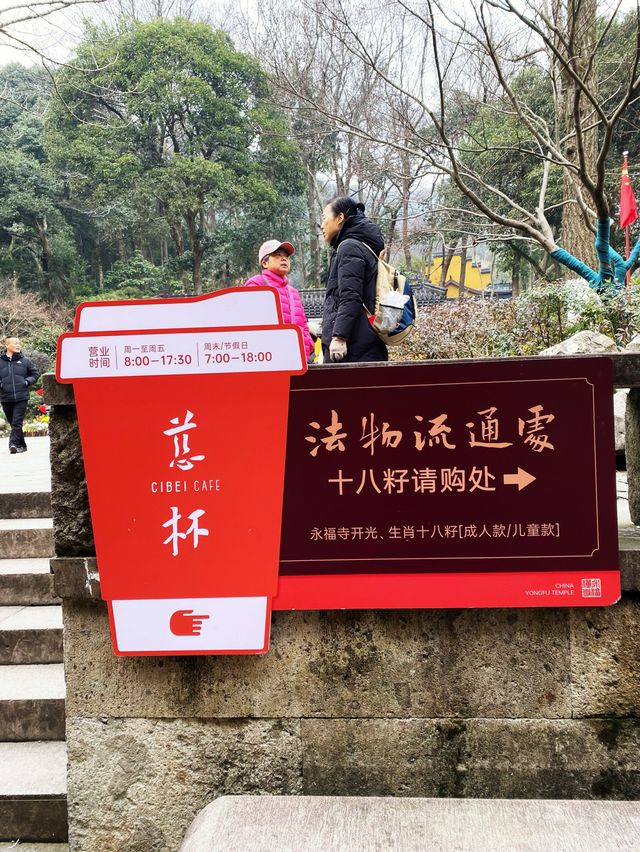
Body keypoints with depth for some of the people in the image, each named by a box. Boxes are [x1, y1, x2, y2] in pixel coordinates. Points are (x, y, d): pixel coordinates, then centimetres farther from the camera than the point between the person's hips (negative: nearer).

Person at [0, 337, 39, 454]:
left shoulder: (25, 361, 5)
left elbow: (34, 374, 14)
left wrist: (28, 381, -3)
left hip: (21, 397, -2)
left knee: (17, 422, -12)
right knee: (12, 423, 10)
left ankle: (14, 443, -17)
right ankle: (22, 445, 20)